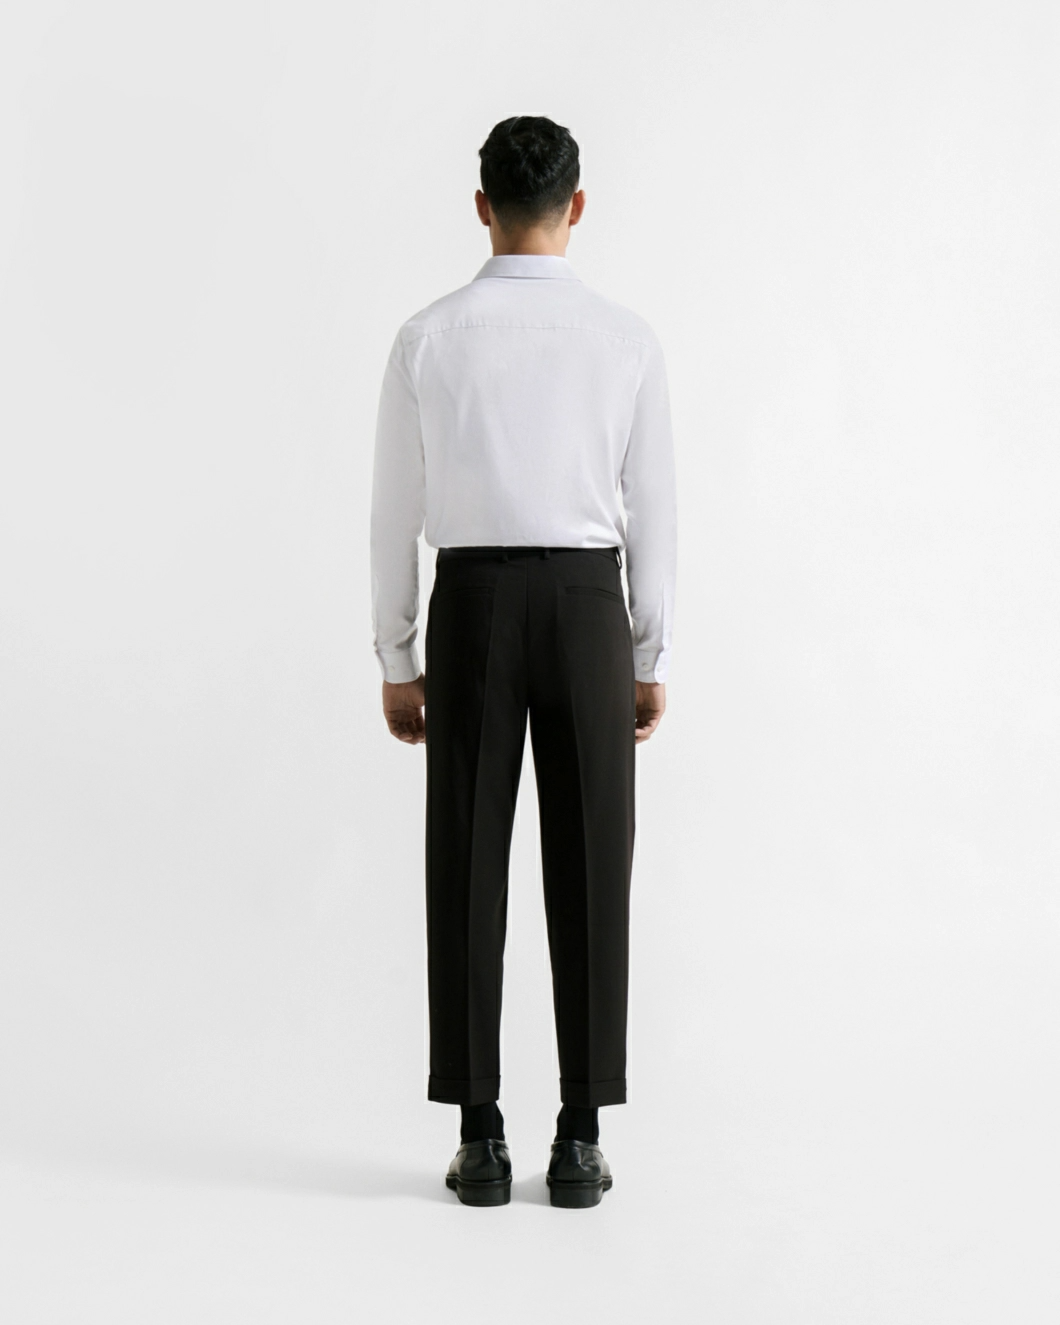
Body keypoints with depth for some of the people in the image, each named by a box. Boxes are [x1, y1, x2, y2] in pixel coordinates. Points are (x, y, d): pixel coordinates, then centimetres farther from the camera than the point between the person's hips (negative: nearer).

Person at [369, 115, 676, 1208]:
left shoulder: (427, 339, -2)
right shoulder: (629, 338, -1)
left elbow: (395, 514, 1)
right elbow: (653, 511, 1)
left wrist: (396, 663, 10)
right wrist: (651, 660, 10)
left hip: (470, 616, 0)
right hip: (588, 617, 0)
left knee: (469, 873, 4)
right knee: (588, 873, 5)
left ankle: (480, 1139, 6)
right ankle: (579, 1139, 6)